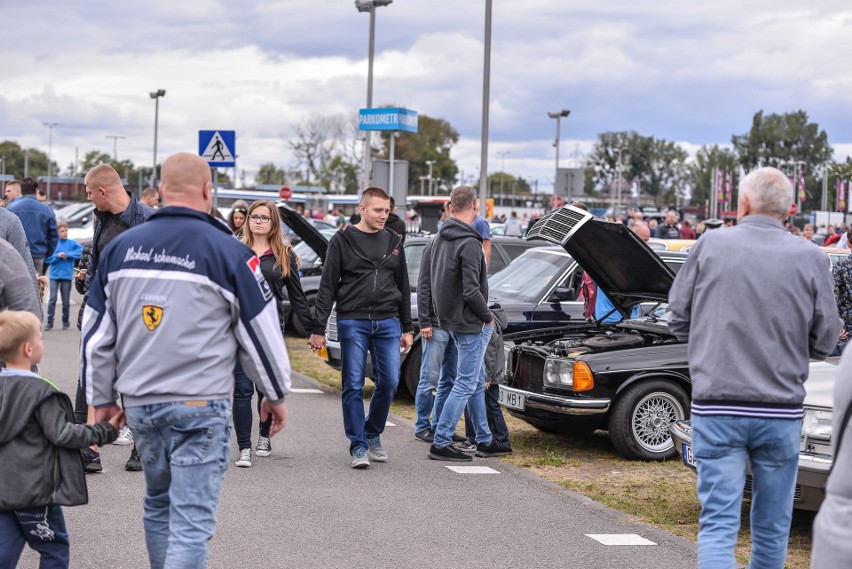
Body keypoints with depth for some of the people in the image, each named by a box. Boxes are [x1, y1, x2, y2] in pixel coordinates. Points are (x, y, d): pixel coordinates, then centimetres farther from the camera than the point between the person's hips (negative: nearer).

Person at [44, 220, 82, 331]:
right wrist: (57, 256, -14)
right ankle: (49, 322, -4)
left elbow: (81, 251, -11)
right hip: (54, 275, 0)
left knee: (66, 301, 6)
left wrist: (68, 254, -15)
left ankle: (66, 322, 16)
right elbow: (47, 258, -1)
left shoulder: (72, 243, 3)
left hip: (67, 275, 0)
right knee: (52, 299, -7)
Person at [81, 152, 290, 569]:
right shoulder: (227, 252, -8)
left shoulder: (120, 248, 6)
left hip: (139, 402, 5)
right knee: (192, 519, -6)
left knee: (158, 504, 23)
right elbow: (261, 331, -1)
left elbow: (97, 333, 11)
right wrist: (276, 395, 13)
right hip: (199, 403, -5)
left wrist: (101, 399, 21)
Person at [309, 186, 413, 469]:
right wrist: (318, 328, -6)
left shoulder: (394, 241, 11)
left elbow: (403, 287, 17)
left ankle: (373, 434, 21)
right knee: (353, 386, -2)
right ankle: (358, 446, 6)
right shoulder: (342, 240, 0)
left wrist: (407, 328, 15)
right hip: (352, 321, -3)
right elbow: (327, 287, -2)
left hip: (387, 322, 3)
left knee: (389, 382, 1)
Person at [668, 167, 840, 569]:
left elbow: (678, 320, 6)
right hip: (781, 413, 1)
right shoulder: (810, 259, -3)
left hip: (716, 407, -1)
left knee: (717, 524, -1)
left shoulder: (710, 246, -3)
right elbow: (824, 342, 4)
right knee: (772, 528, 15)